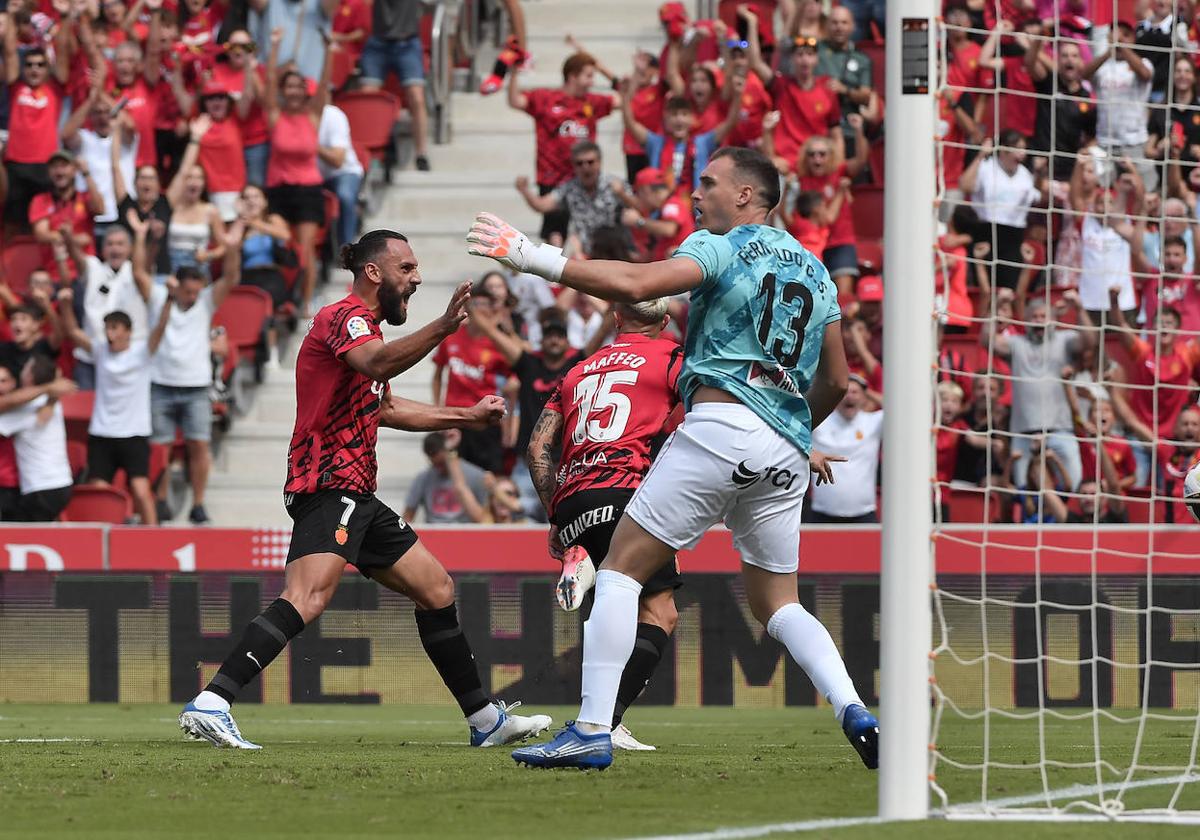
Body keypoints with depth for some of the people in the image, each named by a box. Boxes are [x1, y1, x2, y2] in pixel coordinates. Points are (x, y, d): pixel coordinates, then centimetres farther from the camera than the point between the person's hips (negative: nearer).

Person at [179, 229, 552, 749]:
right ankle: (209, 704, -36)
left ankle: (485, 720, 24)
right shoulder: (344, 317, -9)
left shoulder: (363, 324, 24)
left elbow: (384, 408, 39)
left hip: (357, 496, 11)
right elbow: (377, 364, -32)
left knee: (437, 590, 15)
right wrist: (441, 328, -44)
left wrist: (466, 416, 40)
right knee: (309, 598, -28)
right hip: (329, 486, -11)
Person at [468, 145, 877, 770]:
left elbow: (635, 285, -16)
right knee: (776, 601, 17)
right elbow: (835, 381, 24)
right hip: (787, 450, 7)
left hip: (722, 421, -7)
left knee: (622, 566, -2)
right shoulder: (815, 272, 22)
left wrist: (531, 256, -14)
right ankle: (854, 711, -5)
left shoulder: (721, 248, 0)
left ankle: (592, 731, -11)